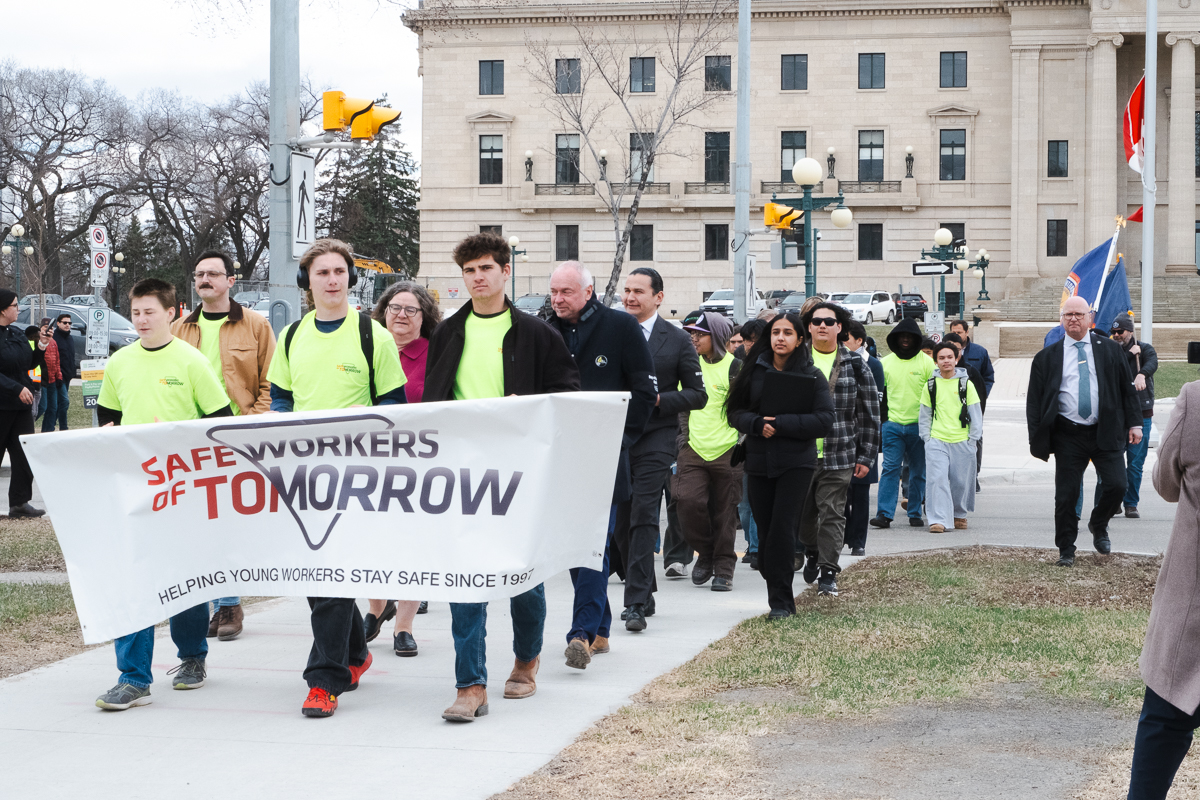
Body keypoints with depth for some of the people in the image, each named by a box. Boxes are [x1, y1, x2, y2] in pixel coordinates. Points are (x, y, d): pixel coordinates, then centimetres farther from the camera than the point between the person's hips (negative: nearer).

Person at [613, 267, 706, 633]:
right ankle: (644, 594, 21)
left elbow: (697, 394, 3)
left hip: (655, 440, -3)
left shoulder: (678, 340, 3)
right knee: (621, 522, 6)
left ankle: (637, 604, -13)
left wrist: (657, 400, -12)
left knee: (643, 519, -12)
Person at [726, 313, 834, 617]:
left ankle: (781, 600, -4)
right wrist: (758, 424, -15)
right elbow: (735, 412, 6)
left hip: (796, 463, -3)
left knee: (782, 529, -11)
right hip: (759, 463, 3)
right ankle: (779, 594, 19)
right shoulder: (755, 370, 7)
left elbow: (824, 421, -8)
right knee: (765, 532, 4)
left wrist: (780, 423, -16)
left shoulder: (812, 375, -1)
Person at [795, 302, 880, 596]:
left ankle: (828, 574, 1)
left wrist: (866, 456, 1)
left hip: (839, 458, -2)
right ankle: (812, 555, 39)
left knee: (832, 515, -4)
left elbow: (869, 415, 5)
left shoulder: (855, 366, 3)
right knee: (803, 513, 13)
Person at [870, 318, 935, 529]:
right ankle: (884, 514, -9)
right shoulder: (886, 362, 6)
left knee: (918, 471, 7)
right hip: (892, 424, 1)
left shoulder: (926, 362, 0)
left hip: (918, 425, -1)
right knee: (890, 469, -7)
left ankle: (915, 514, 15)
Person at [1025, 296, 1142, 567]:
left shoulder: (1110, 350, 9)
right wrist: (1036, 438, -1)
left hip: (1105, 432, 1)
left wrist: (1134, 423, 3)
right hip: (1067, 435, -1)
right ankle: (1066, 550, 14)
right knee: (1066, 495, -1)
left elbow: (1127, 389, 12)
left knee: (1116, 485, -10)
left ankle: (1098, 526, 20)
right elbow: (1034, 400, 6)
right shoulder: (1047, 357, 6)